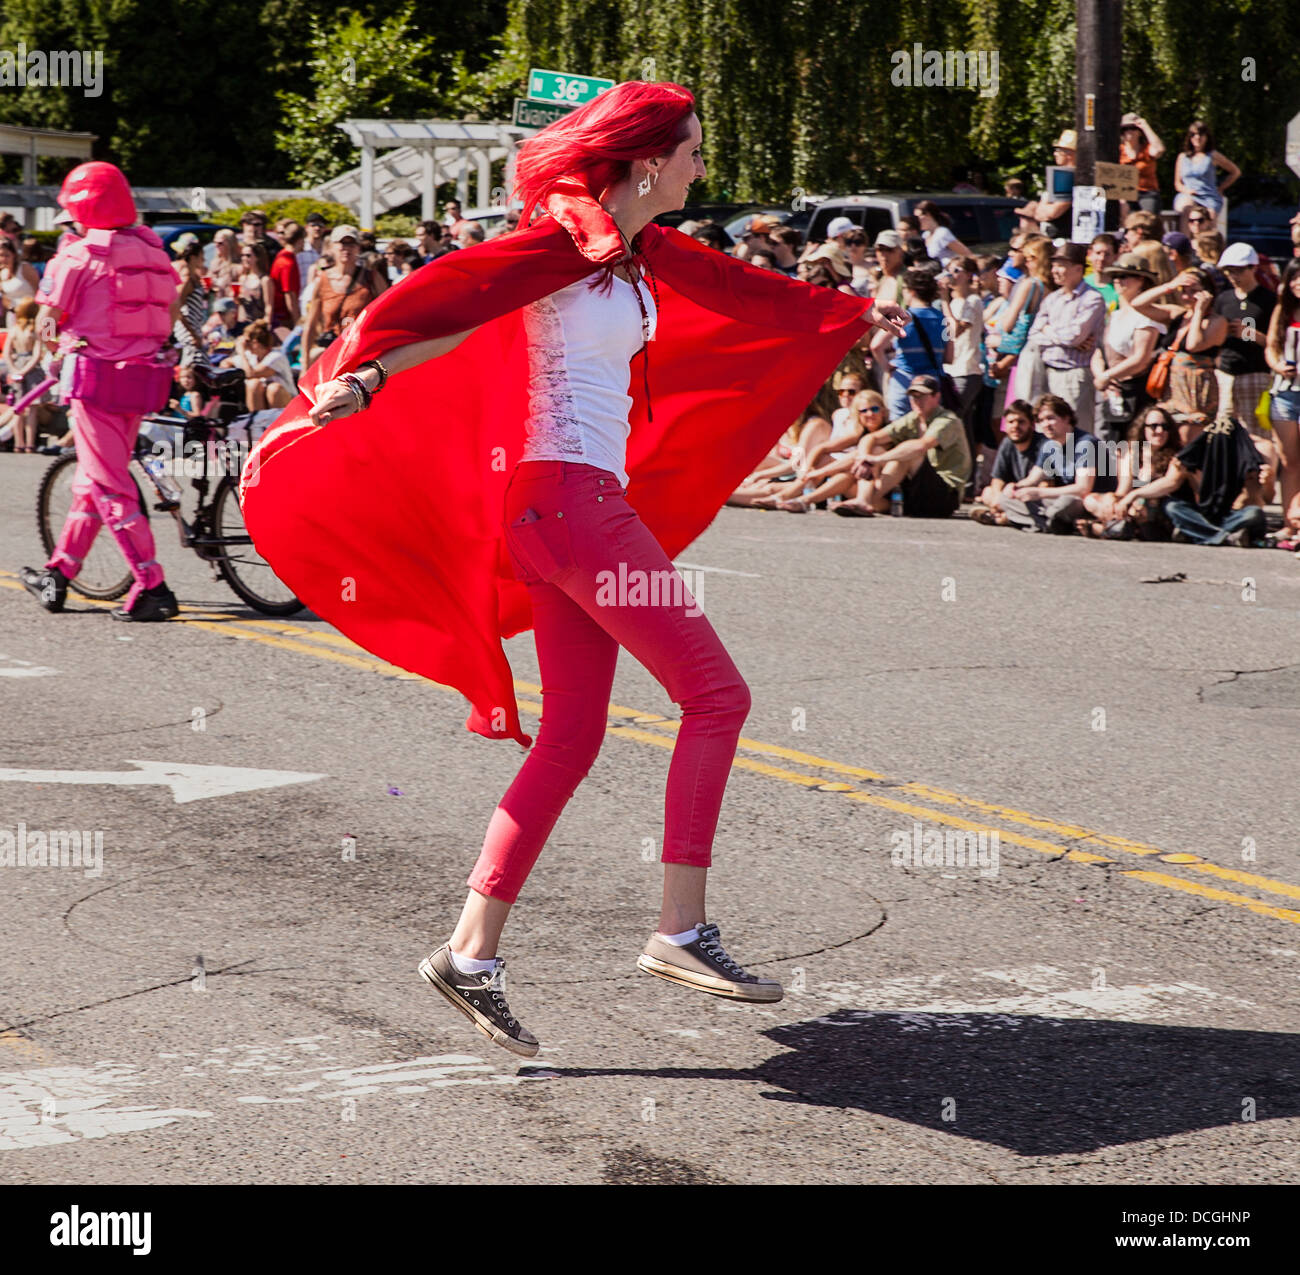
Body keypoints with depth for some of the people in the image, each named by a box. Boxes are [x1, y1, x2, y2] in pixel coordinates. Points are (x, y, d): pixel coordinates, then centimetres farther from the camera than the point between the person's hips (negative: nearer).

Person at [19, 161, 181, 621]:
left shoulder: (79, 255, -9)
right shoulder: (152, 250, 9)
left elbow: (47, 321, -5)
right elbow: (172, 311, 15)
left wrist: (59, 345, 15)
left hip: (96, 377, -7)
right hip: (141, 377, 7)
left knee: (110, 488, -4)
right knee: (91, 479, 18)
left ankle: (152, 588, -11)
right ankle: (57, 574, 28)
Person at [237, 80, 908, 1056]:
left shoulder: (642, 253, 18)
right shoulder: (567, 241, -9)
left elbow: (743, 290, 33)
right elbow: (456, 299, -20)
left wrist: (852, 314, 46)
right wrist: (365, 376, -35)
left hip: (586, 502, 9)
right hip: (568, 492, -9)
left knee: (571, 739, 5)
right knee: (715, 693, -8)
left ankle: (473, 951, 3)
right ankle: (682, 929, -6)